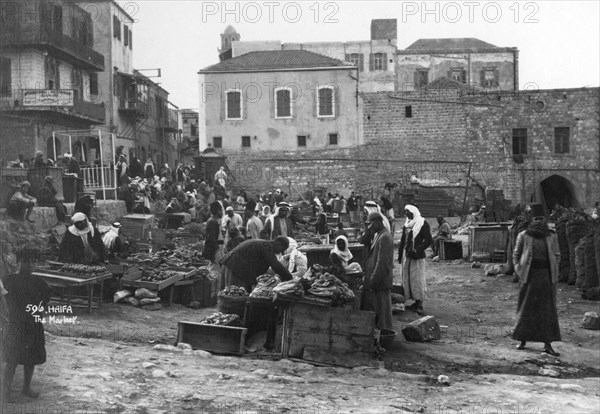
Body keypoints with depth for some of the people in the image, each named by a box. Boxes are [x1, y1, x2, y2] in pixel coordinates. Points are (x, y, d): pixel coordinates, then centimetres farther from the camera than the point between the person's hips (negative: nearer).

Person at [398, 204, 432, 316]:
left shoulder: (422, 223, -6)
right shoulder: (406, 225, 15)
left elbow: (429, 240, -11)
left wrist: (417, 250, -18)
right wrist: (400, 255, 13)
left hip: (417, 257, -7)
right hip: (406, 256, 7)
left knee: (418, 279, -7)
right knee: (407, 279, 8)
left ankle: (420, 305, -4)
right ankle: (415, 302, 17)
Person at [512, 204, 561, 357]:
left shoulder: (551, 236, 5)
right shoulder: (523, 236, 1)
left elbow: (557, 255, 15)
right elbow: (516, 254, 9)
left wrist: (553, 271, 4)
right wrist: (519, 270, -1)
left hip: (547, 276, 1)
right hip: (530, 275, -1)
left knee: (548, 310, 1)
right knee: (527, 309, 4)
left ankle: (547, 344, 4)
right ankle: (523, 340, 17)